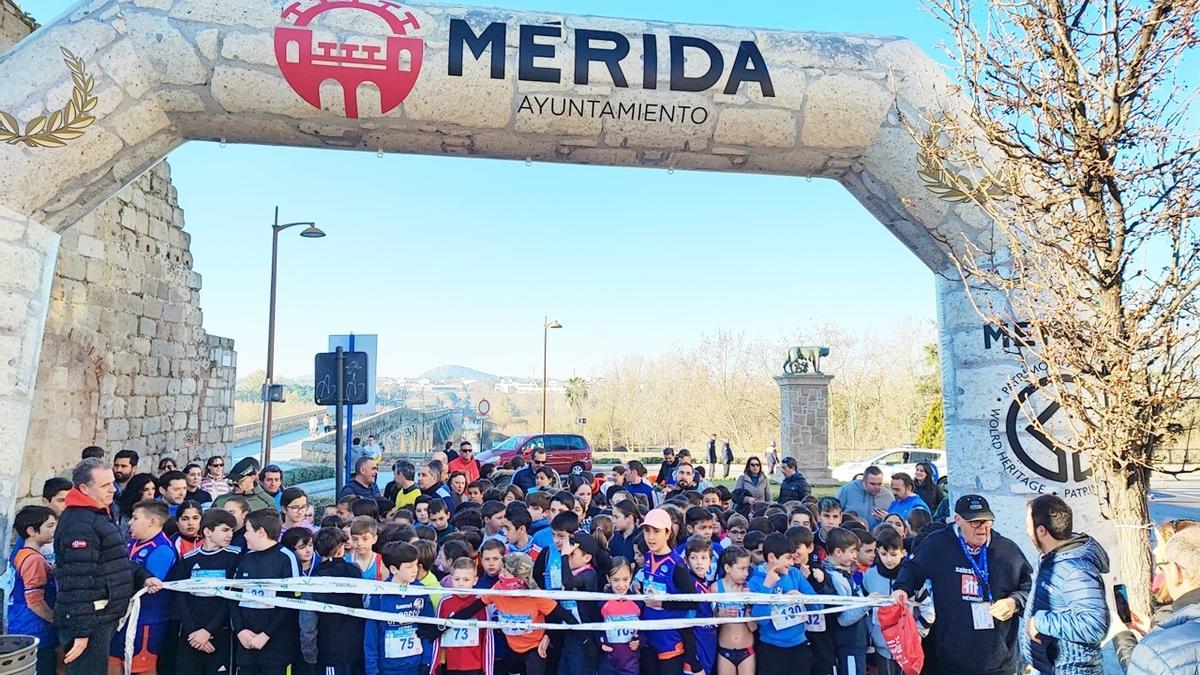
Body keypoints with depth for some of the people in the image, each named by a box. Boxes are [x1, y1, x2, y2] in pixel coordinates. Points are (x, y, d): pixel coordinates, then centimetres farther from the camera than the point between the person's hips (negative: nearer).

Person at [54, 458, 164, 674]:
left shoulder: (99, 515, 14)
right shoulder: (80, 524, -19)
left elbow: (116, 562, 23)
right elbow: (79, 581, -24)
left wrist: (142, 577, 8)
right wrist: (81, 631, -25)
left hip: (102, 617, 10)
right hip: (89, 622, -10)